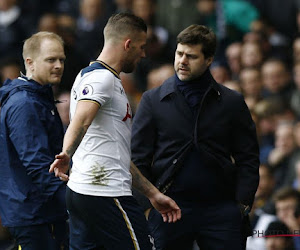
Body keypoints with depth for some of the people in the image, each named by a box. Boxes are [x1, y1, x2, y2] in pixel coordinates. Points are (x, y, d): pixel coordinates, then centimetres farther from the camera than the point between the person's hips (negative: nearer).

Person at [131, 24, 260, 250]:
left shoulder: (232, 102, 7)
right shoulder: (153, 100, 7)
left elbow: (248, 159, 7)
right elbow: (139, 159, 5)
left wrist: (242, 203, -4)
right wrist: (146, 205, -4)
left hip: (220, 210, 0)